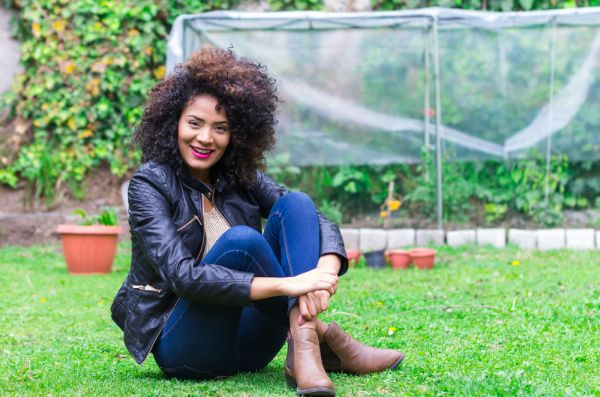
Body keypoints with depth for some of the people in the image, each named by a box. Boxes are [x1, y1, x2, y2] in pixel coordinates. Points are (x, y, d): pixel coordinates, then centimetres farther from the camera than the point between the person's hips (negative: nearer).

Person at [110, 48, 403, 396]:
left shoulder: (242, 178, 5)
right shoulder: (150, 183, -11)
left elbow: (320, 223, -3)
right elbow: (182, 276, -24)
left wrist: (325, 272, -28)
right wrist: (285, 284, -33)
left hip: (246, 343, 5)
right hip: (183, 347, -5)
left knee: (296, 203, -12)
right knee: (240, 240, -30)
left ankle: (304, 351, -28)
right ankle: (322, 336, -17)